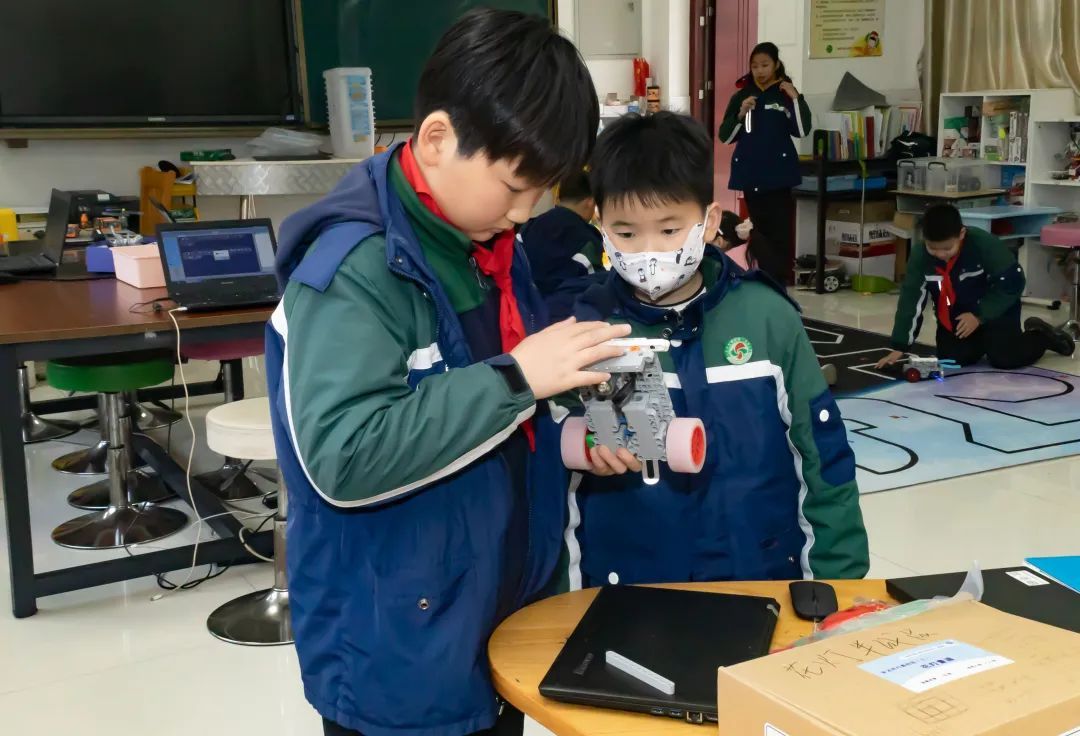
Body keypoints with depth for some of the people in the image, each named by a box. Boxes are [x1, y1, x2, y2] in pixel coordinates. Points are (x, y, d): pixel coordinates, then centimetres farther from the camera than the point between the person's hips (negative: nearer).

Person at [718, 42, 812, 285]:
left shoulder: (786, 94, 0)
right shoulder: (741, 96, 6)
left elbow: (802, 130, -10)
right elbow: (725, 137, 3)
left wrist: (796, 98, -18)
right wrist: (741, 114, -11)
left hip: (778, 173, -3)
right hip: (750, 173, 3)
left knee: (780, 231, -7)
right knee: (760, 229, 10)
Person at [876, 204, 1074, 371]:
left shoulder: (985, 244, -31)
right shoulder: (920, 256, -21)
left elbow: (1013, 283, -21)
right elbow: (910, 300, -17)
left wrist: (979, 316, -23)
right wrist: (899, 348, -20)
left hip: (996, 309, -4)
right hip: (954, 317, 4)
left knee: (1004, 359, -16)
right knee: (950, 359, -11)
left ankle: (1040, 335, 17)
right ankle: (982, 341, 22)